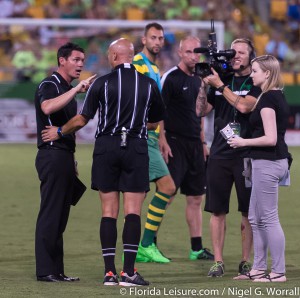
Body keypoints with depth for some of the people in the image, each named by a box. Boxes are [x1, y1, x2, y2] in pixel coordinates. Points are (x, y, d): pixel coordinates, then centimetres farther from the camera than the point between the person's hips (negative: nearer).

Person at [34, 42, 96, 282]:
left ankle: (57, 270, 11)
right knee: (50, 215, -9)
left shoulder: (68, 89, 20)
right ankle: (45, 270, -8)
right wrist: (76, 90, -31)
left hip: (65, 156, 9)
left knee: (60, 217, 9)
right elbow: (47, 107, -32)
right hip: (52, 154, -9)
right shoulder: (49, 85, -9)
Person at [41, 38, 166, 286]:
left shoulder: (102, 83, -3)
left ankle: (110, 272, 2)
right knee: (133, 211, -2)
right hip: (136, 148, 0)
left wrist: (59, 132, 18)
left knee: (109, 211, 4)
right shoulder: (149, 84, 2)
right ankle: (129, 272, -9)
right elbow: (157, 120, 15)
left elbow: (81, 120, 0)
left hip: (106, 146, 0)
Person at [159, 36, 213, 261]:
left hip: (194, 144, 8)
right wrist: (162, 141, -19)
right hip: (175, 143, -8)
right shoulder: (171, 78, -9)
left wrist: (203, 142, 20)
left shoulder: (197, 80, 15)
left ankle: (197, 248, 15)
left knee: (196, 198, 9)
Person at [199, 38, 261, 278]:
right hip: (220, 154, 3)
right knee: (218, 211, 2)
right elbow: (201, 111, 9)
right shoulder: (222, 79, 11)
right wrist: (204, 85, -4)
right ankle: (218, 262, 7)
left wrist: (219, 85, -13)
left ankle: (246, 261, 10)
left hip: (246, 155, -3)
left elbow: (244, 106, -18)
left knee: (248, 212, 2)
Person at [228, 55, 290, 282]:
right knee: (256, 218, 16)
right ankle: (259, 268, 21)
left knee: (269, 218, -5)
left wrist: (243, 142, -11)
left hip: (267, 163, -10)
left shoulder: (268, 99, -16)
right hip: (273, 161, 10)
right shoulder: (279, 97, 13)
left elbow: (270, 138, -22)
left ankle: (279, 272, -2)